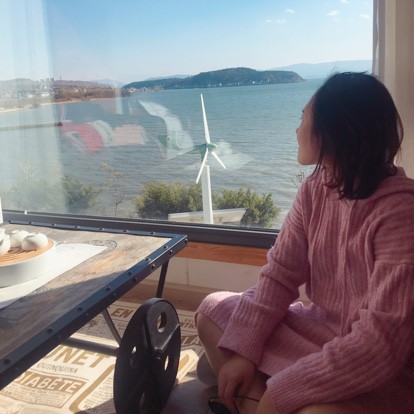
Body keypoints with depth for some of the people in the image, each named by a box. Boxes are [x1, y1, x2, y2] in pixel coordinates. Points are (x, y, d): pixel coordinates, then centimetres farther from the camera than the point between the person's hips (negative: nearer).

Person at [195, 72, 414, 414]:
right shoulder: (315, 188, -2)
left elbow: (381, 344, -28)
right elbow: (280, 272, -1)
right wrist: (242, 349, -11)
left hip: (381, 374, -7)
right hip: (320, 330, 7)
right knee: (213, 309, 4)